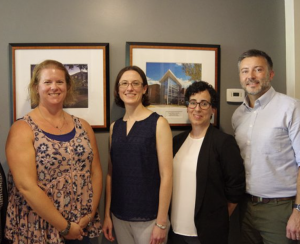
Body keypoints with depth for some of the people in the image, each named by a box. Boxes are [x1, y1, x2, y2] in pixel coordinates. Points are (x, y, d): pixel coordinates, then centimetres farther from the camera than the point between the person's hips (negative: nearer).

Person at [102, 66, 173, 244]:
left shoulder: (159, 123, -9)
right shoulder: (115, 127, 4)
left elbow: (166, 175, -12)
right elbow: (111, 173, 8)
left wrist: (161, 222, -13)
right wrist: (107, 214, 8)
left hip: (149, 217, -4)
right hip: (119, 215, 4)